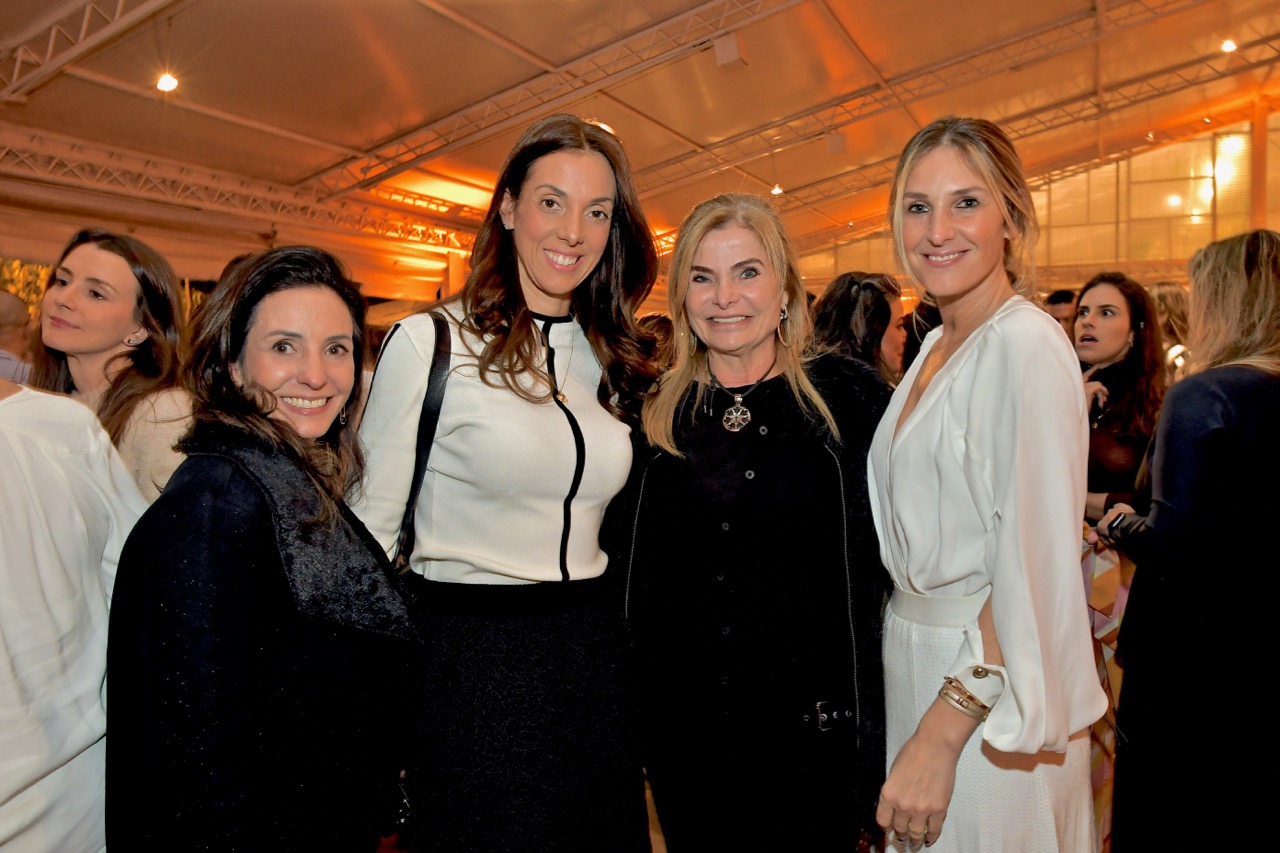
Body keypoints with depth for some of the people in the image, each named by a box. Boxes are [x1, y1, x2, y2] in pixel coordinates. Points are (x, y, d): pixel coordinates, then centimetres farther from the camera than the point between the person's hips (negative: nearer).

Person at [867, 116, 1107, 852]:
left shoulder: (1026, 344, -19)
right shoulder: (937, 345, 7)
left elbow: (1037, 564, -23)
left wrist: (941, 734, -23)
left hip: (985, 687, -7)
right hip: (915, 652, 8)